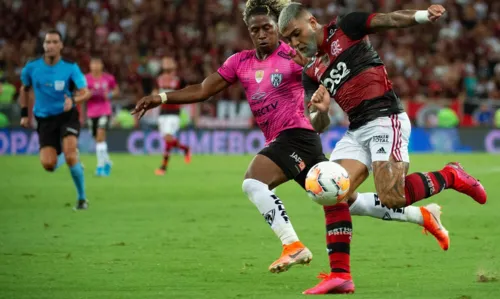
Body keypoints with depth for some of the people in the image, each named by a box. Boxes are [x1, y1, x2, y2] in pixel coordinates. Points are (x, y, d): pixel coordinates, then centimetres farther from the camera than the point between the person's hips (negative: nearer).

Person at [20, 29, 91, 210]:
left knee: (70, 156, -23)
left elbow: (86, 92, -16)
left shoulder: (70, 68, -9)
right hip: (44, 120, 2)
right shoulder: (31, 68, -3)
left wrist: (73, 100, -36)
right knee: (48, 164, -11)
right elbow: (24, 89, 17)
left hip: (67, 115, -2)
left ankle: (82, 198, -4)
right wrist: (24, 114, 14)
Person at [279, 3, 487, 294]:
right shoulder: (312, 73, 16)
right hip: (356, 131, 7)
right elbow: (320, 124, 14)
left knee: (391, 198, -21)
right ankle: (340, 276, -3)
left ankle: (450, 177, 4)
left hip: (385, 120, -7)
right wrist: (320, 109, -10)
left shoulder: (347, 28, 0)